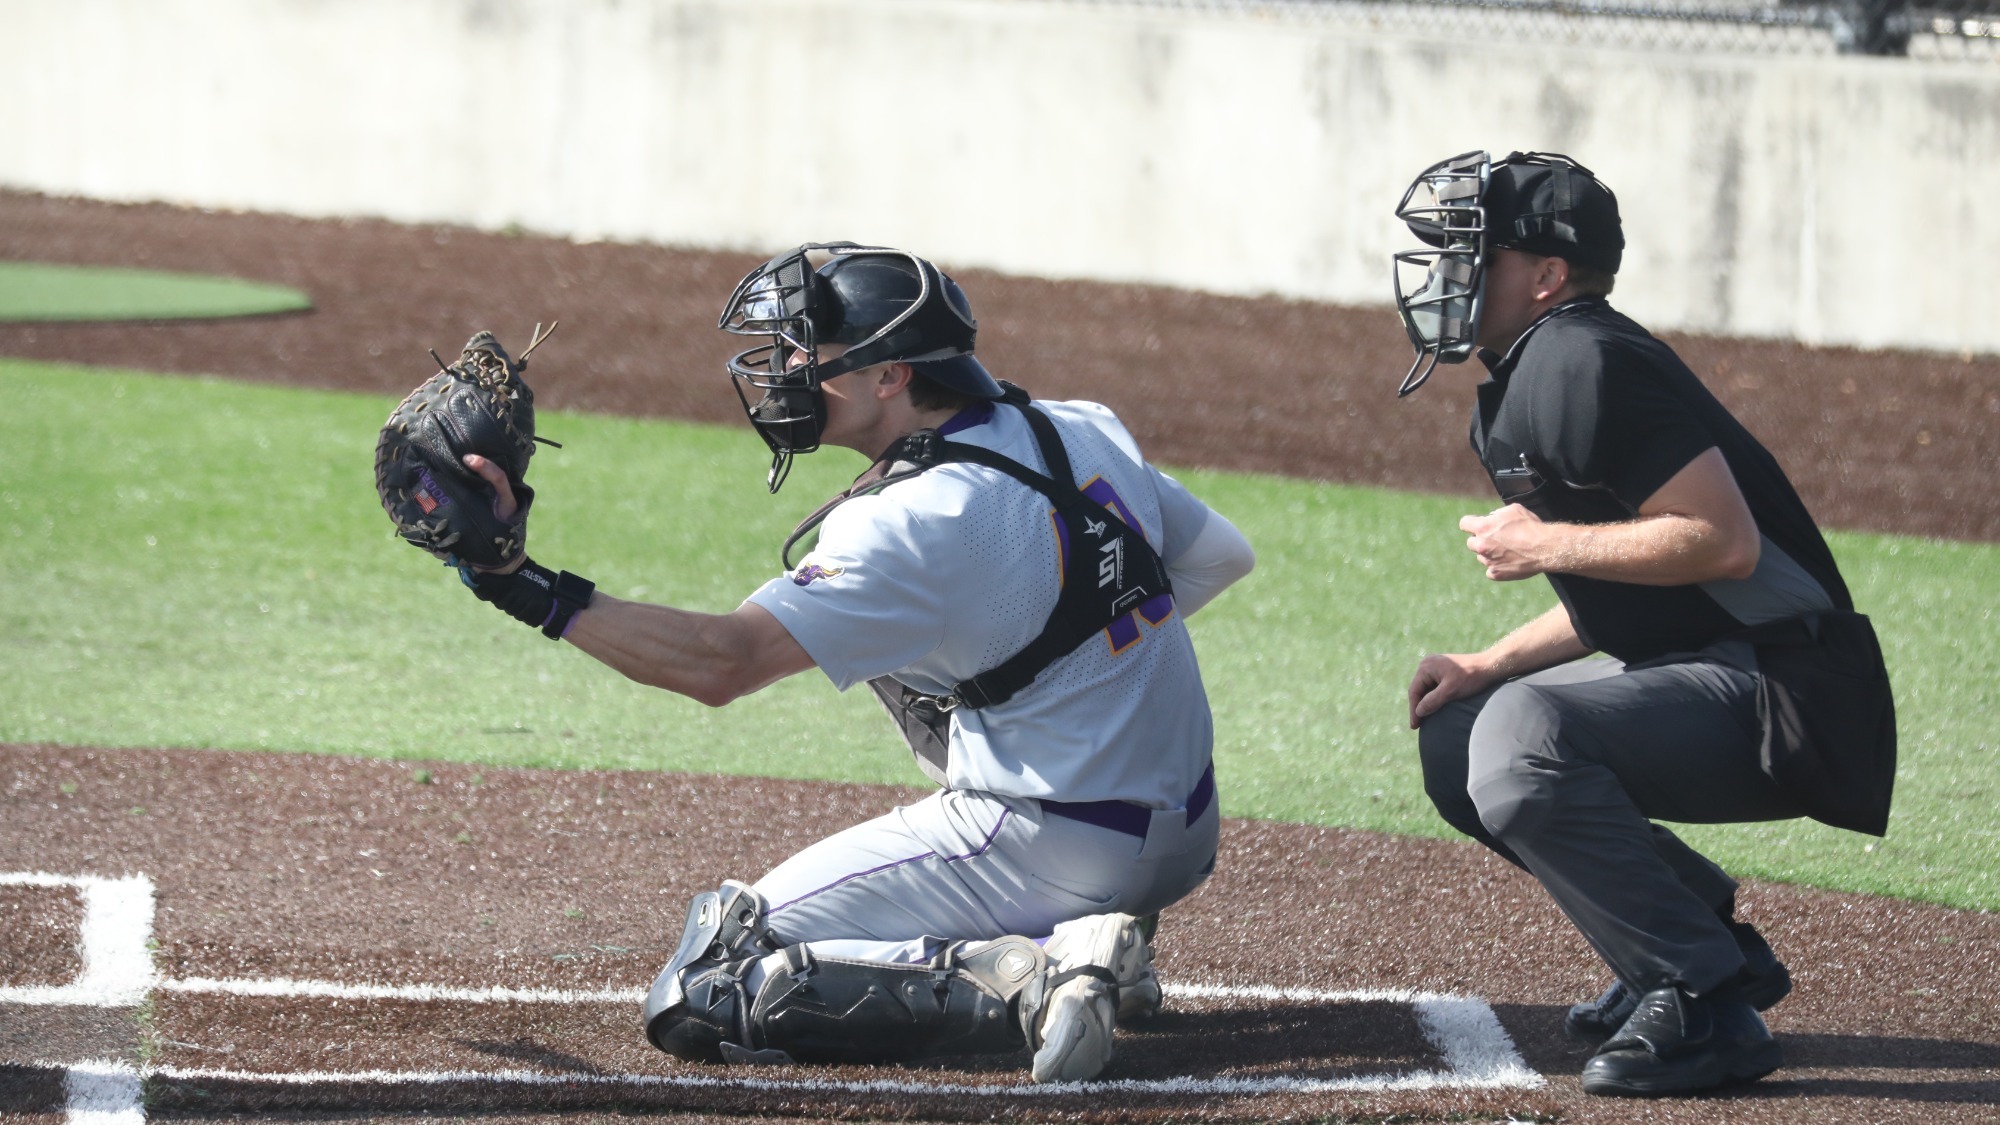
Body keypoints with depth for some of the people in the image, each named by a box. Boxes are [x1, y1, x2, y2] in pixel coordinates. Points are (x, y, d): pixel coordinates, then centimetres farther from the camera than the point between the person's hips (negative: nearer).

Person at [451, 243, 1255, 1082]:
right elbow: (1220, 558, 19)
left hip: (1043, 850, -8)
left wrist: (530, 590, -28)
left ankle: (1026, 976, -17)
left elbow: (720, 664, -27)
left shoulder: (917, 523, -20)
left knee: (700, 997, -7)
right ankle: (1086, 943, 17)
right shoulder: (1086, 433, 4)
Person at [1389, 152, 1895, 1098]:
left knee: (1523, 735, -30)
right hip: (1694, 669, 11)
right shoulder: (1518, 386, 16)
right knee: (1455, 740, 15)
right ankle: (1710, 946, 15)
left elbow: (1725, 542, -24)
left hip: (1787, 700, -11)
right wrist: (1487, 666, 10)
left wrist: (1545, 547, -15)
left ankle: (1707, 1007, -21)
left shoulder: (1580, 365, -17)